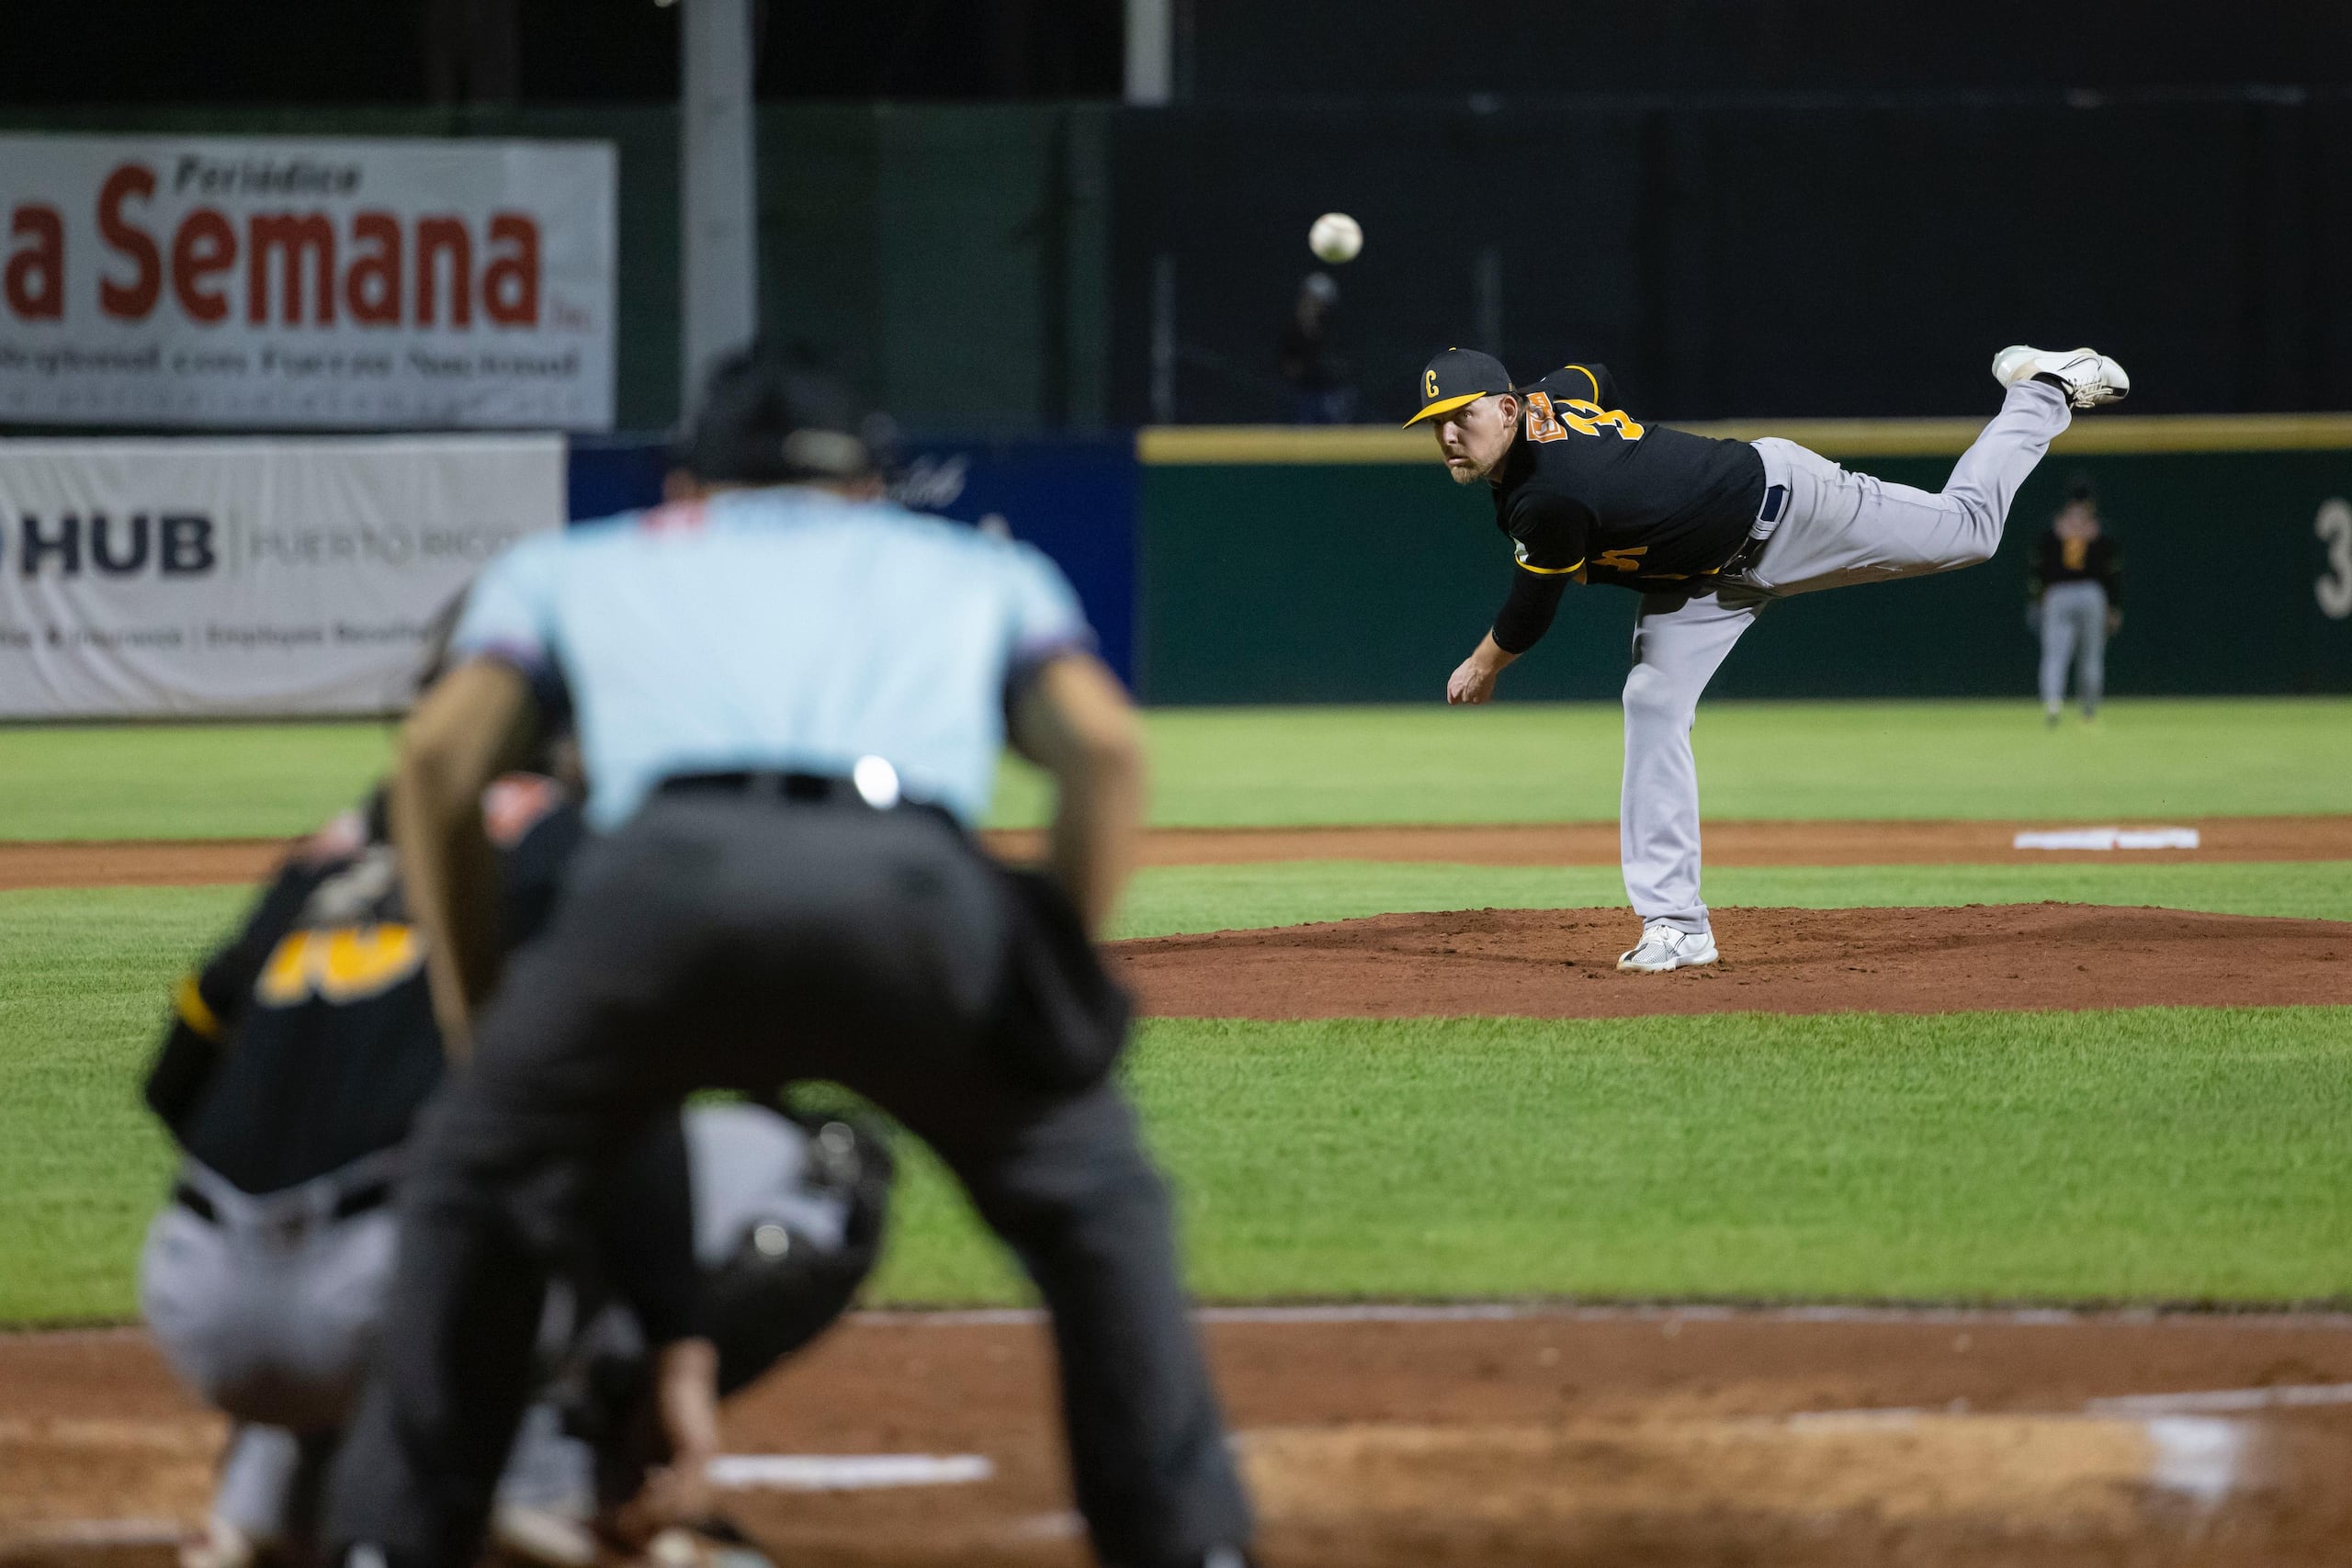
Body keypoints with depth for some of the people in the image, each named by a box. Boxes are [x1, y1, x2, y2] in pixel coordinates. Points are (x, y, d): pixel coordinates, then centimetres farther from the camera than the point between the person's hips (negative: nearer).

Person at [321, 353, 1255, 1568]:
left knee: (475, 1190, 26)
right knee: (1092, 1201, 25)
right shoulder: (986, 568, 39)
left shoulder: (569, 565, 38)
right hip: (915, 887, 0)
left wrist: (475, 1033, 27)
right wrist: (1049, 992, 23)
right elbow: (1102, 744, 18)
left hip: (669, 872, 0)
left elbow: (438, 756, 19)